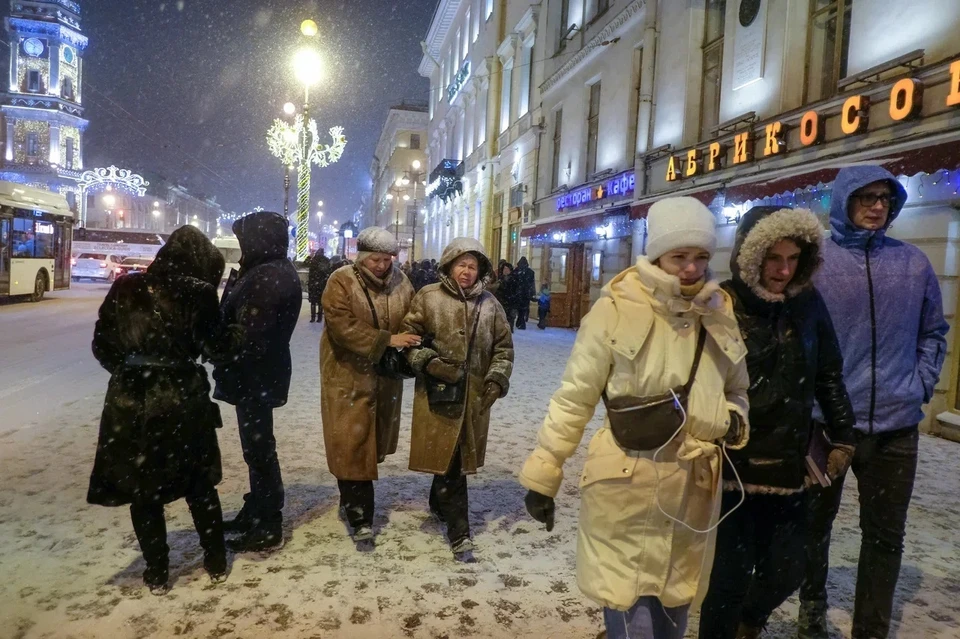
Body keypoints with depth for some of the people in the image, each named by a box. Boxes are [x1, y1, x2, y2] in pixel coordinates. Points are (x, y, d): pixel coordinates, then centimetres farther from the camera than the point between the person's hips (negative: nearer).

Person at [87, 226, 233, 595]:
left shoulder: (126, 287, 0)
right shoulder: (199, 292, -8)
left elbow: (102, 346, 3)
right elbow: (218, 349, -3)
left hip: (130, 399, 1)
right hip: (184, 398, -1)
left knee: (142, 488, 16)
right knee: (199, 484, 17)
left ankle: (157, 574, 25)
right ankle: (216, 563, 27)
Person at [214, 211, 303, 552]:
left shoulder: (269, 277, -21)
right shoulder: (273, 271, 12)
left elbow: (249, 335, -23)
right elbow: (238, 317, 11)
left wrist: (227, 366, -12)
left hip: (255, 376, -10)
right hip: (259, 374, 10)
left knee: (259, 448, 0)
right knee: (257, 446, 20)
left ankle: (268, 527, 11)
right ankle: (255, 512, 35)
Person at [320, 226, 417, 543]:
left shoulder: (401, 282, 3)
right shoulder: (341, 281, -12)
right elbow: (343, 327, -22)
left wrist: (409, 350, -12)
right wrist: (386, 340, -26)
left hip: (386, 375, 5)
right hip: (349, 375, -5)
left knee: (372, 441, 15)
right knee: (352, 444, -4)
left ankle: (351, 500, 34)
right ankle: (360, 516, 3)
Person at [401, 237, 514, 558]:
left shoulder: (489, 304, 4)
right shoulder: (428, 298, -4)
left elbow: (504, 346, 10)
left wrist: (497, 379, -3)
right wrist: (429, 362, -15)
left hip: (475, 394, 4)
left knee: (460, 457, 15)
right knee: (447, 458, -2)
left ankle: (439, 504, 41)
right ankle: (459, 532, 7)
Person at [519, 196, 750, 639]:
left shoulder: (722, 313, 3)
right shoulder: (617, 308, -12)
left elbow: (737, 391, 19)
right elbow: (575, 397, -7)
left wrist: (735, 420, -3)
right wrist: (544, 473, -5)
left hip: (694, 489, 5)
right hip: (625, 487, -4)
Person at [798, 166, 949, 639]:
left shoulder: (915, 263, 3)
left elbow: (933, 333, 13)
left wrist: (920, 386, 2)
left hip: (895, 425, 3)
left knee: (885, 535, 12)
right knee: (816, 522, 15)